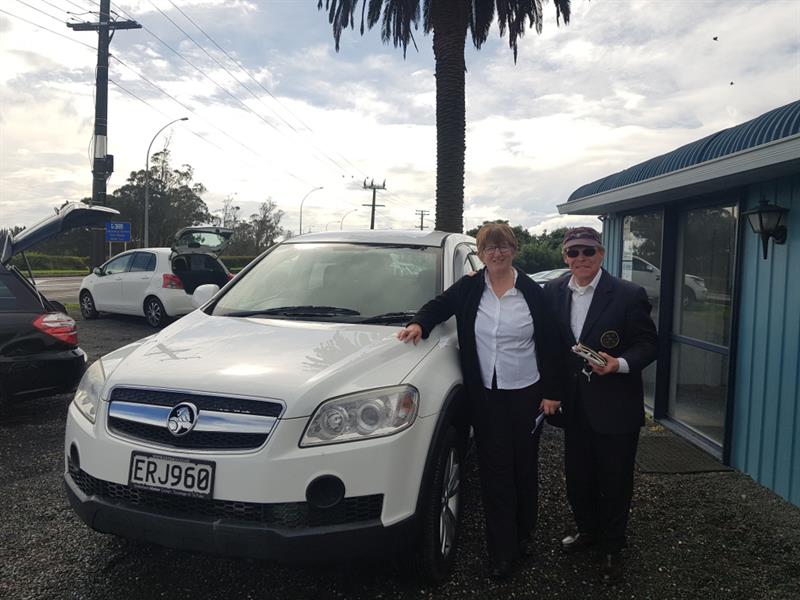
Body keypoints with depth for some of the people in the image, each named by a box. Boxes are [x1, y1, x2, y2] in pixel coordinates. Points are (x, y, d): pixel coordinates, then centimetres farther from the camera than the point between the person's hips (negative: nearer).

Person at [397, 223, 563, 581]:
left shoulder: (532, 292, -2)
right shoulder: (468, 289, 0)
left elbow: (549, 345, -1)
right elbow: (439, 306, 12)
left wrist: (552, 392, -3)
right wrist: (420, 324, -11)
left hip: (527, 393, 0)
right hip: (486, 395, 0)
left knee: (525, 467, 12)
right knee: (495, 471, 3)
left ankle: (523, 535, 32)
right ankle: (502, 551, 12)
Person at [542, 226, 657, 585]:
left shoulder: (629, 295, -12)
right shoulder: (553, 292, 0)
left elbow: (647, 344, -9)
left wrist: (620, 364, -26)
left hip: (615, 406, -4)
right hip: (575, 405, 4)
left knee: (615, 480, 10)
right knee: (577, 476, 17)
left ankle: (611, 548, 31)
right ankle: (588, 531, 43)